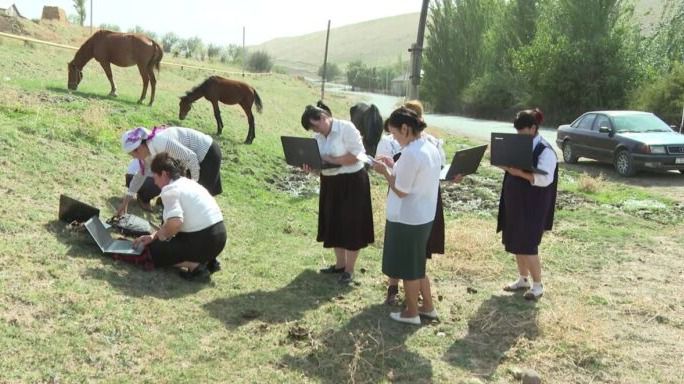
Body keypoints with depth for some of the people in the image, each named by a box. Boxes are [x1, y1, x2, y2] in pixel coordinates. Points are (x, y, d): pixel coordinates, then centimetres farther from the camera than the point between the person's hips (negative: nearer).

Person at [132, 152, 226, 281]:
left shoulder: (170, 190, -14)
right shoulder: (188, 183, 16)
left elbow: (175, 222, -29)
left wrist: (162, 235, -8)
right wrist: (153, 236, 14)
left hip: (204, 241, -9)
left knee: (154, 249, 8)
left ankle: (196, 266, -6)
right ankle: (208, 261, 14)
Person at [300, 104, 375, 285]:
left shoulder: (346, 128, -16)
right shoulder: (319, 137, 7)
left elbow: (355, 156, -21)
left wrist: (331, 160, -23)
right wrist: (311, 166, -14)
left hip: (352, 182, -8)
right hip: (330, 184, 8)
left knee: (351, 226, 1)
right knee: (335, 224, 14)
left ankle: (349, 269, 11)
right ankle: (339, 264, 29)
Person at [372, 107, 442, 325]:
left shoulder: (410, 154, -24)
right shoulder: (432, 149, 5)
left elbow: (401, 191, -19)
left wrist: (385, 171, -7)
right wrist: (395, 167, 12)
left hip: (406, 219, -9)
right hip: (424, 216, 9)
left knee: (408, 268, 7)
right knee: (417, 265, 22)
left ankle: (412, 313, 21)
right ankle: (428, 307, 31)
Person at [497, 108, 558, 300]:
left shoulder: (545, 150, -16)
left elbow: (544, 179, -24)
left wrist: (519, 172, -31)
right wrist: (506, 165, -5)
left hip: (532, 206, -8)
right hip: (515, 202, 8)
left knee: (527, 245, -3)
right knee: (516, 243, 13)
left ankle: (537, 284, 12)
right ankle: (523, 279, 28)